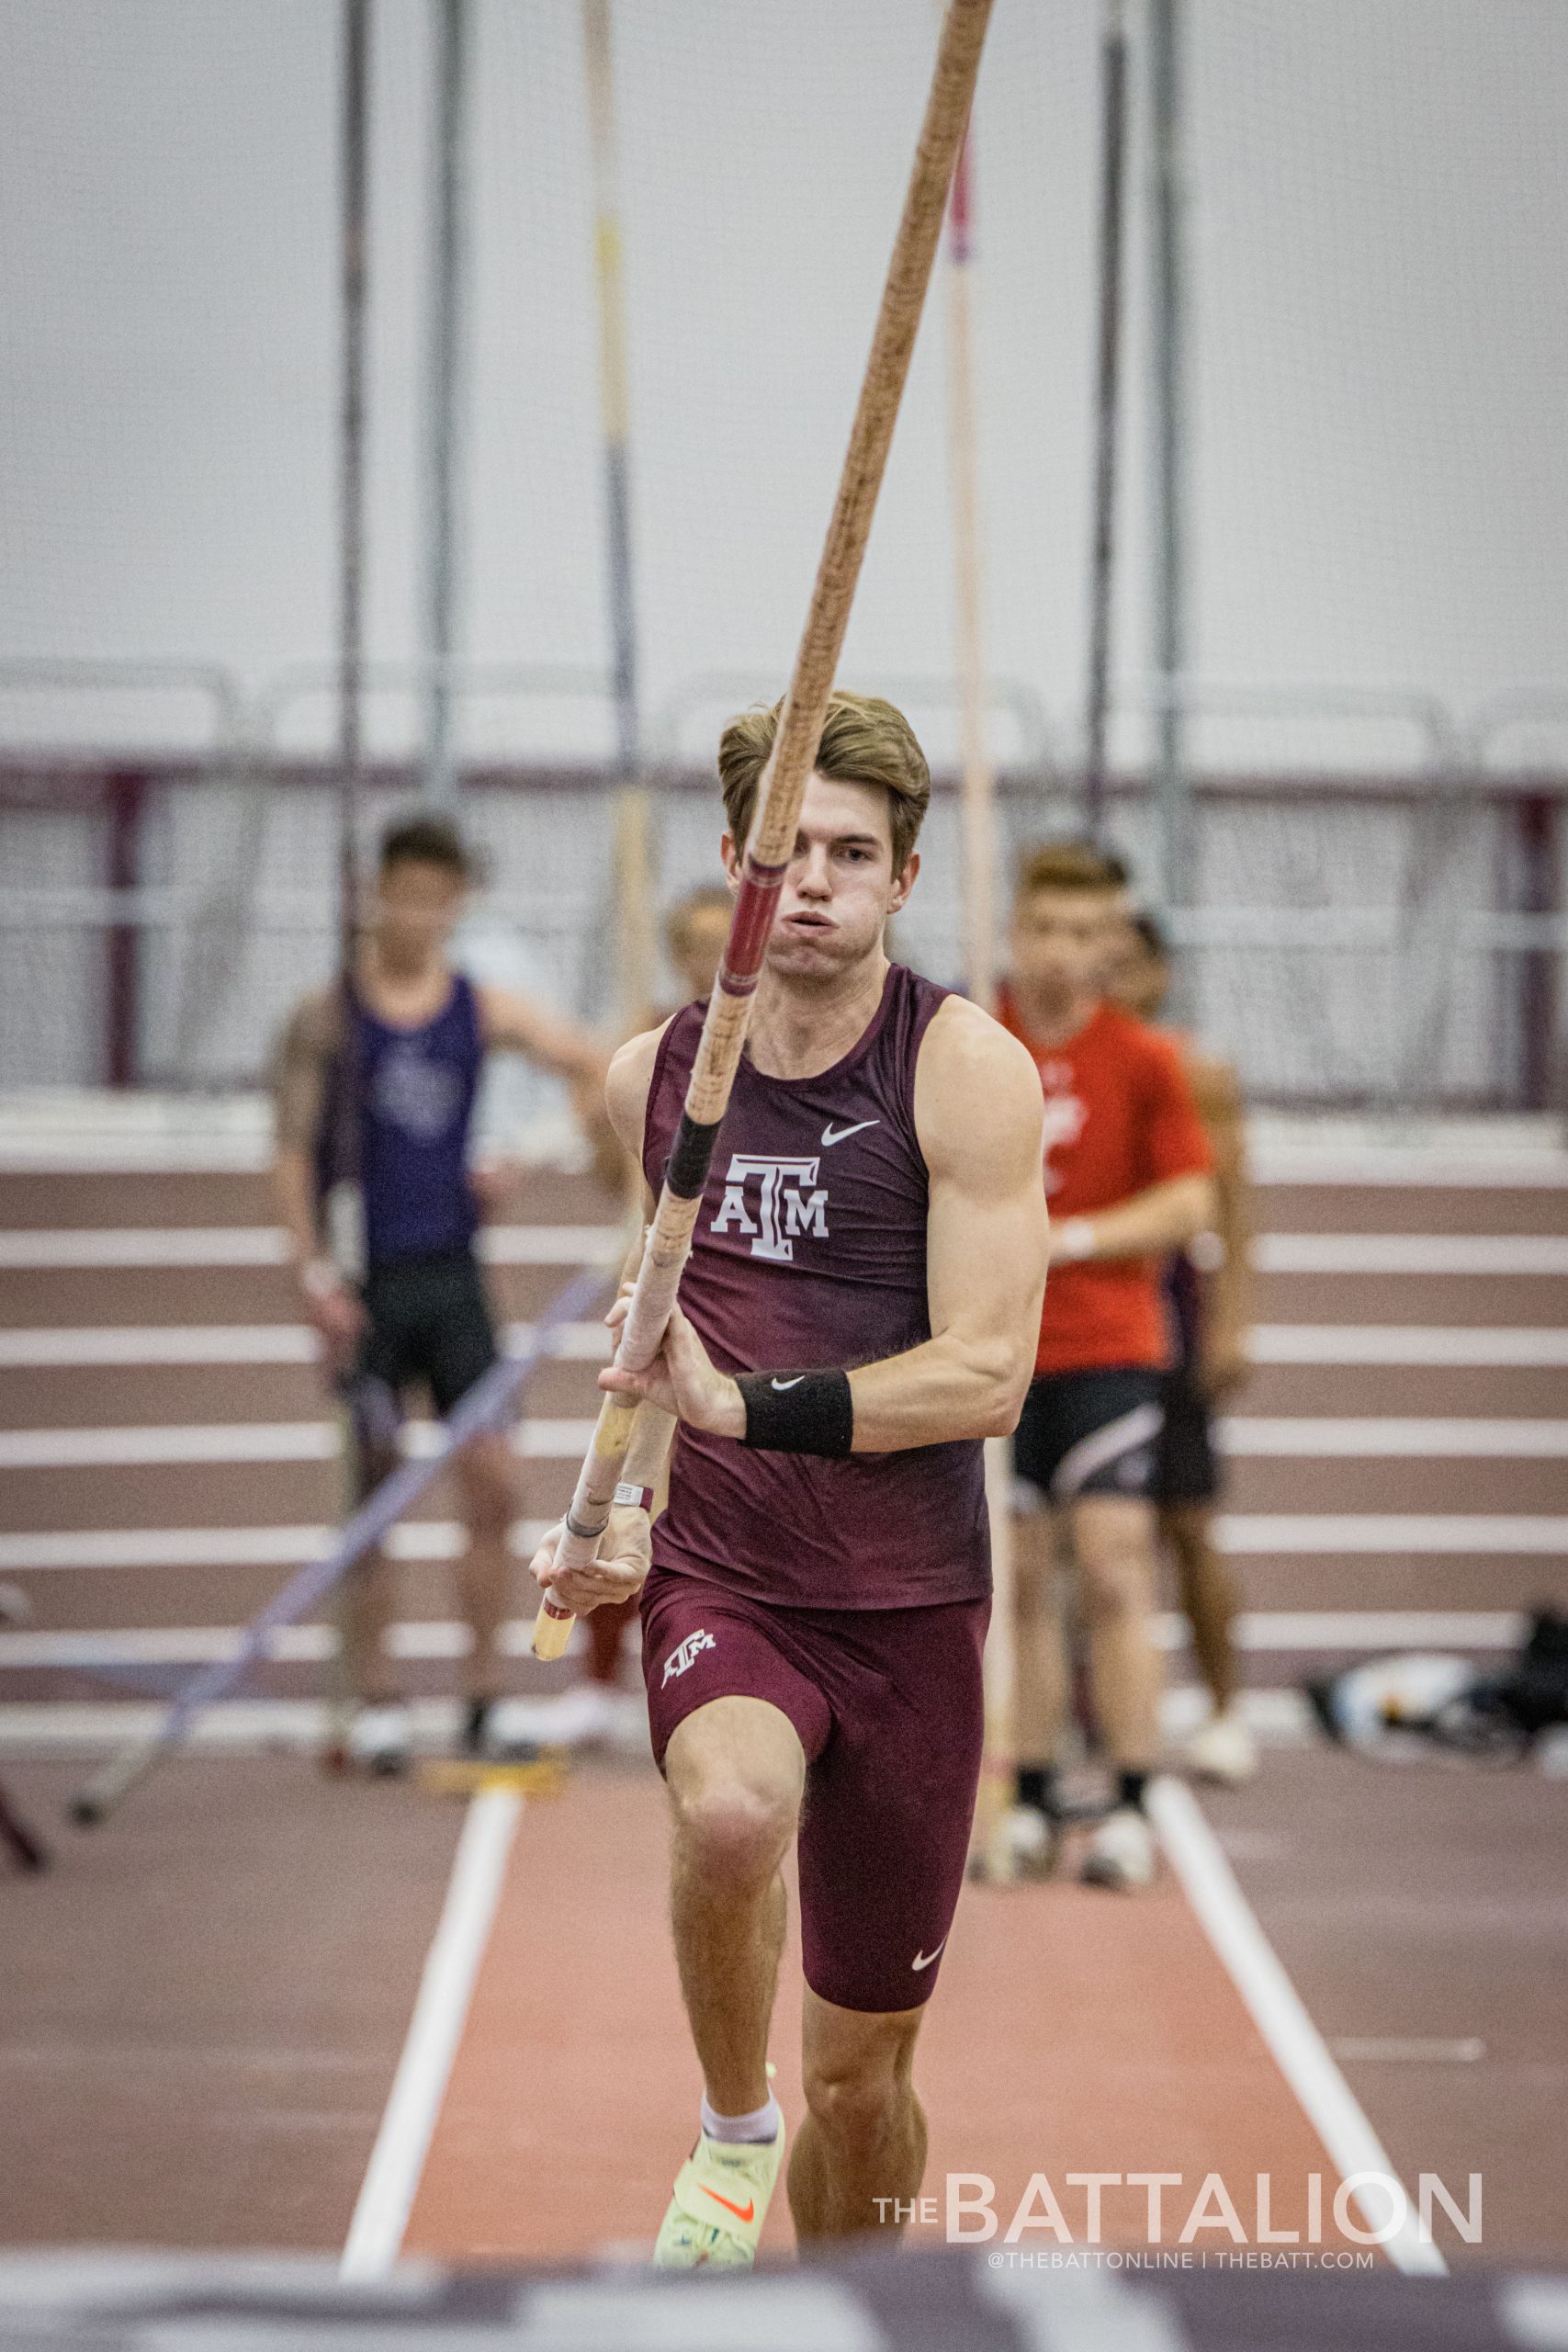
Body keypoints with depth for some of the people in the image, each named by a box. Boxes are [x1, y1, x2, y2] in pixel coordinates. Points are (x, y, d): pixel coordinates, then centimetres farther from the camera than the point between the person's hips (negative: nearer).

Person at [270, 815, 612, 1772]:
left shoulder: (484, 1012, 6)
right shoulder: (328, 1018, -1)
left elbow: (600, 1065, 9)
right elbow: (294, 1151, -3)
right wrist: (314, 1270, -12)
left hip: (451, 1271, 2)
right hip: (366, 1283, -2)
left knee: (496, 1484, -6)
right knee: (373, 1495, 1)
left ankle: (488, 1700, 1)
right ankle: (375, 1701, 8)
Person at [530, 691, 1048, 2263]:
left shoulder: (966, 1069, -8)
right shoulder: (651, 1076, 4)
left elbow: (985, 1375, -16)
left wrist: (749, 1407, -25)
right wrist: (628, 1515, 11)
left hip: (908, 1602, -1)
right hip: (715, 1582, 1)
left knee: (865, 2076, 8)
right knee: (729, 1807, -36)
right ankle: (732, 2128, -10)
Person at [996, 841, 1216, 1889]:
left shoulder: (1143, 1059, -1)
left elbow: (1191, 1201, -5)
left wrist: (1072, 1239, -14)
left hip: (1110, 1349, -2)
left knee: (1114, 1572, -10)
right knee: (1020, 1582, 5)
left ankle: (1133, 1811, -9)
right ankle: (1034, 1803, 12)